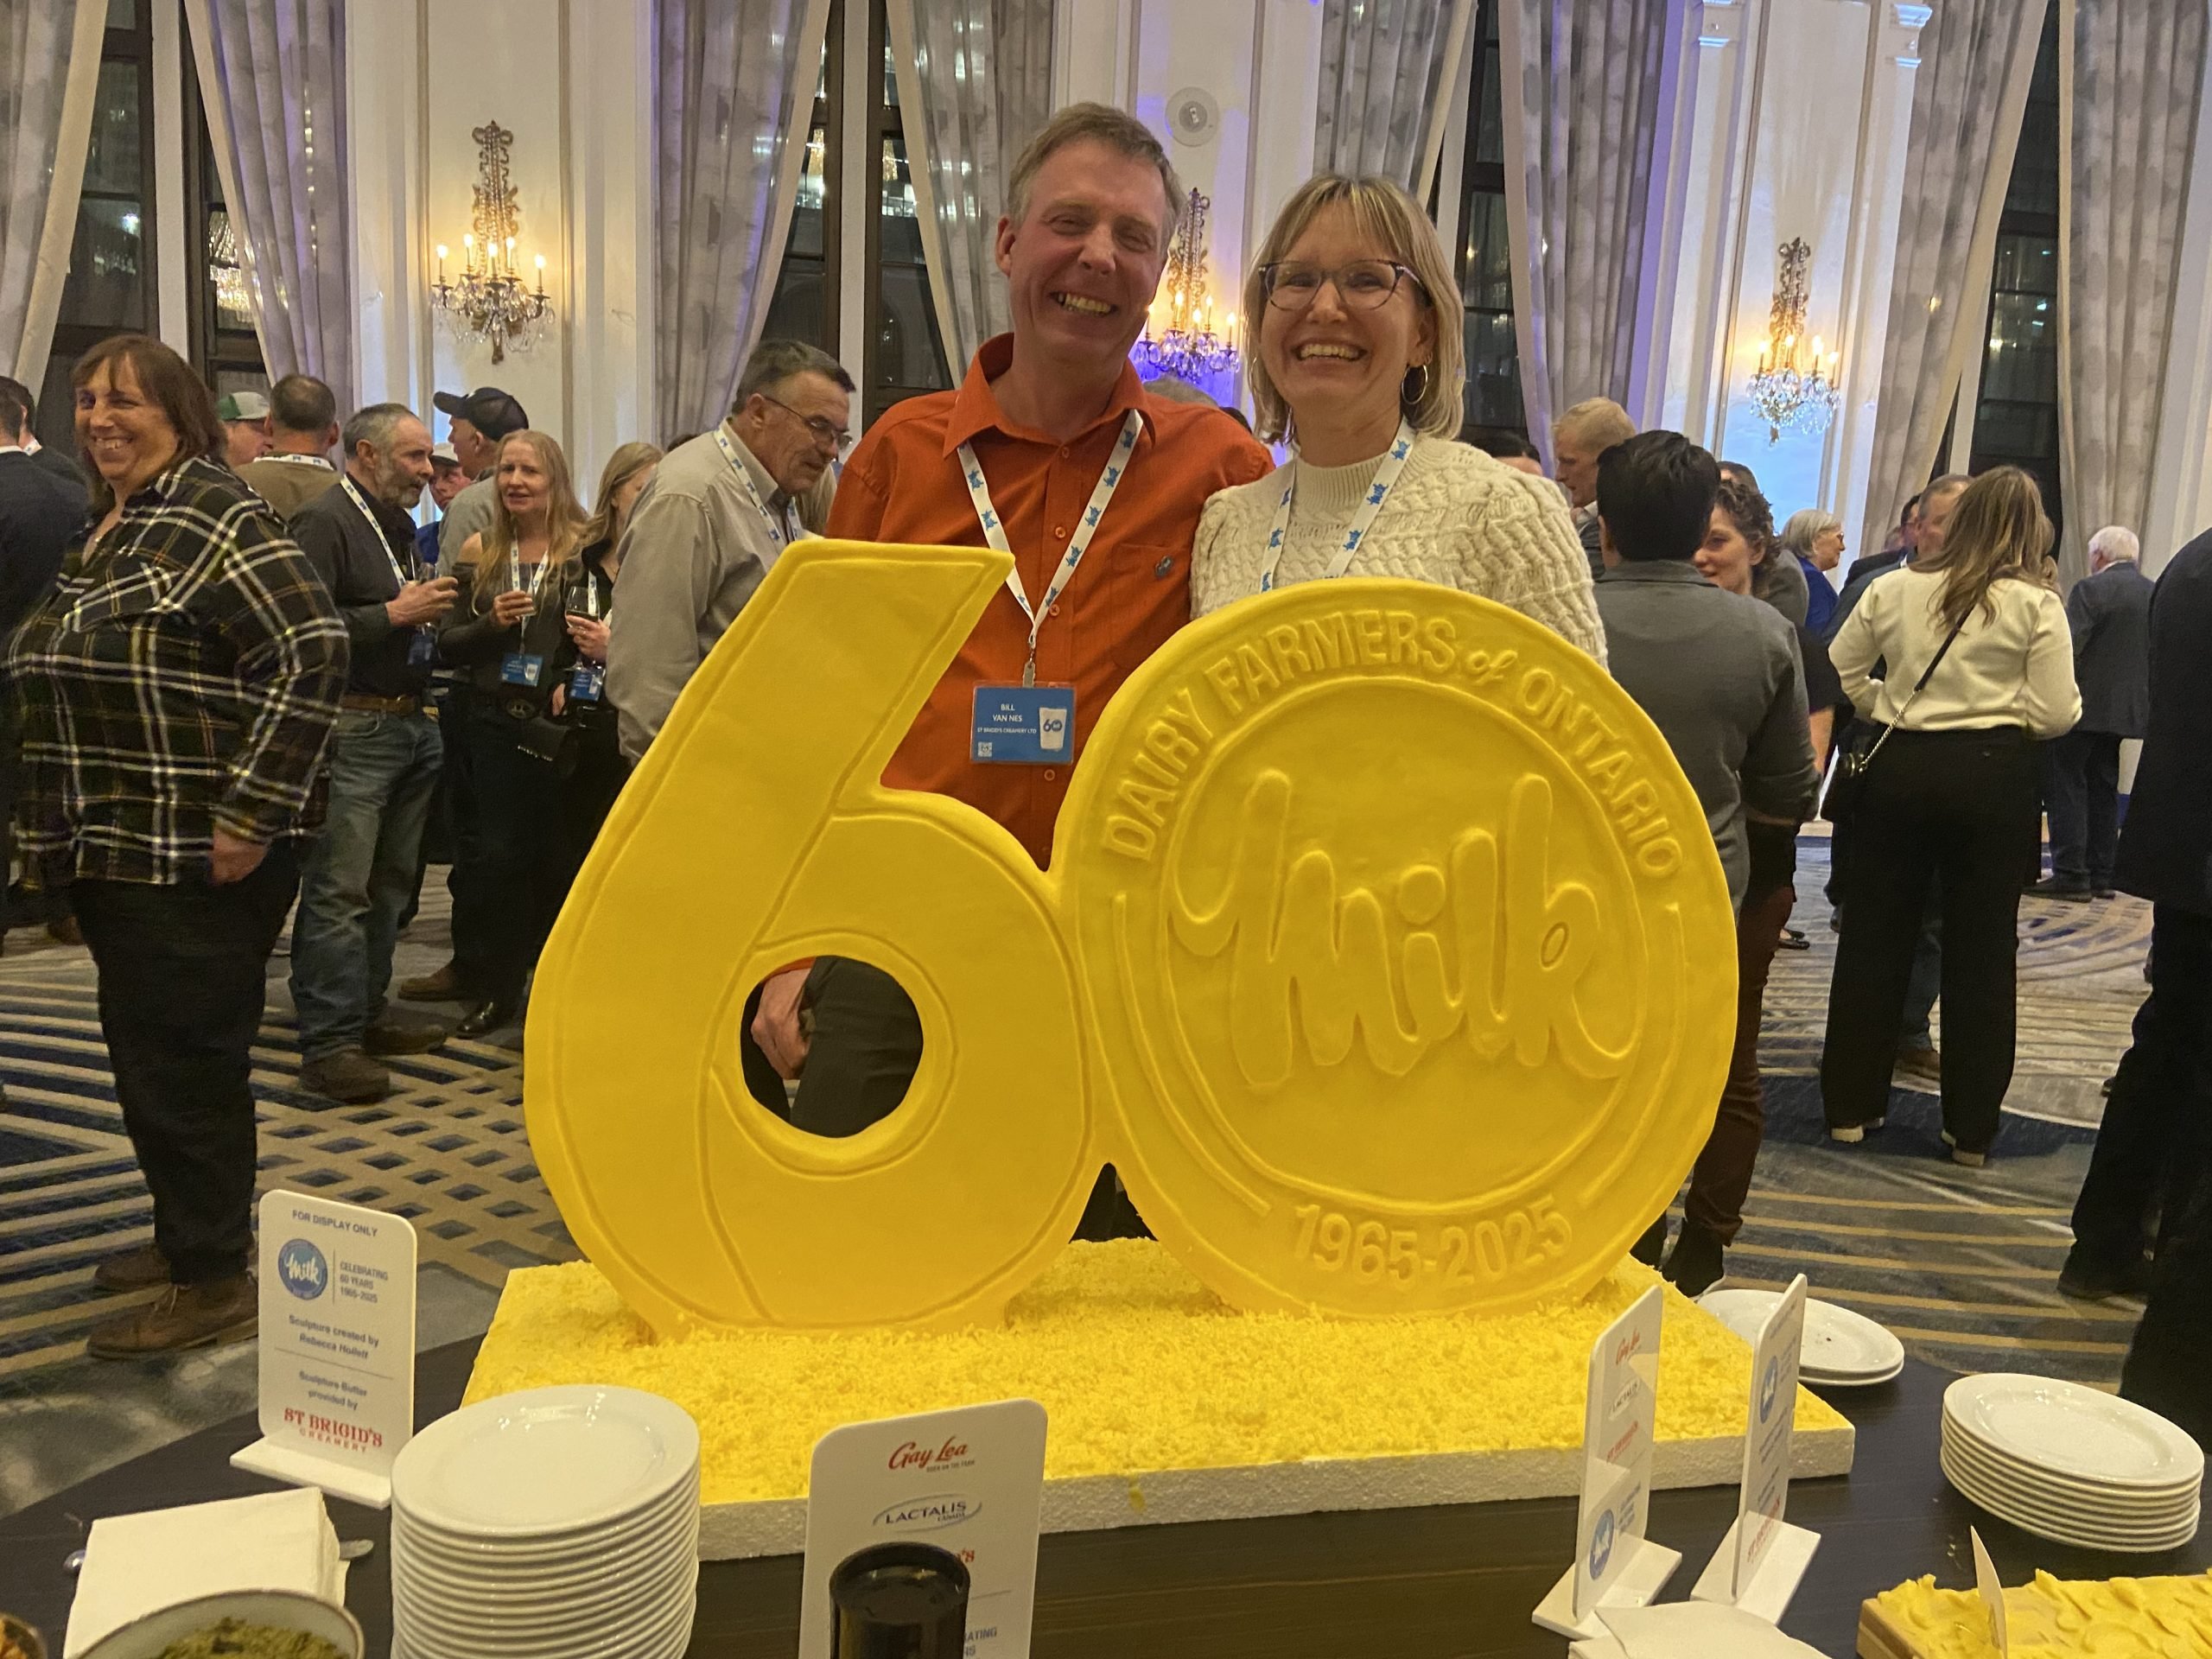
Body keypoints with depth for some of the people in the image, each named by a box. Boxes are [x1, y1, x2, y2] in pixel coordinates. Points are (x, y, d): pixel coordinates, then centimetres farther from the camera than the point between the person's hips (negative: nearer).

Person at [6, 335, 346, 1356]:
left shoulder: (211, 519, -12)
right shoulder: (98, 531, 16)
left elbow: (313, 653, -22)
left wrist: (250, 813, -23)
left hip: (199, 859, -9)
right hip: (113, 853, 9)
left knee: (187, 1063, -2)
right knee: (143, 1054, 17)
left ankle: (214, 1282, 10)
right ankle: (183, 1234, 33)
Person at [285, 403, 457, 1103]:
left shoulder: (398, 525, 19)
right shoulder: (323, 520, -10)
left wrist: (430, 608, 11)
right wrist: (394, 614, -17)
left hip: (408, 723, 9)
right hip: (353, 728, -9)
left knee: (388, 882, 14)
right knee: (339, 889, -8)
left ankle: (365, 1018, 24)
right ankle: (328, 1046, -4)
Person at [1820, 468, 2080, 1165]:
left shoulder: (1894, 588, 2)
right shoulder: (2036, 604, -6)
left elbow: (1841, 673, 9)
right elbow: (2055, 716, -8)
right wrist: (2038, 705, 13)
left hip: (1900, 768, 2)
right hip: (1993, 777, -2)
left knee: (1874, 936, 11)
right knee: (1982, 950, 7)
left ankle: (1850, 1104, 16)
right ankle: (1971, 1127, 14)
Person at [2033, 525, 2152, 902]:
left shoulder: (2092, 589, -13)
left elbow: (2068, 648, -19)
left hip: (2085, 705, -8)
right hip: (2129, 708, 8)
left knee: (2066, 788, -3)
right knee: (2103, 790, 14)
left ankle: (2070, 874, -6)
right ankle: (2101, 875, 16)